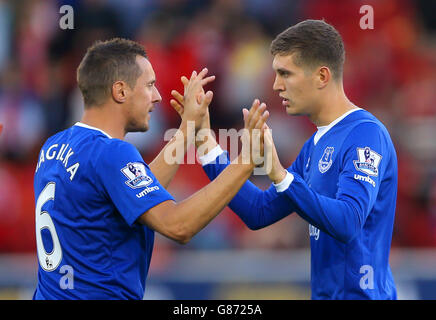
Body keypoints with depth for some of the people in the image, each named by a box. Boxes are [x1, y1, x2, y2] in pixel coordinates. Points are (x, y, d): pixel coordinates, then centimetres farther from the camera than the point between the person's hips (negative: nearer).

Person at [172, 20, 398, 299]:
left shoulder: (365, 134, -15)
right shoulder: (318, 143, 15)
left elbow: (347, 224, -27)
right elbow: (259, 213, 14)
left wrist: (280, 175, -35)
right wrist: (205, 141, 13)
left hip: (358, 293, -9)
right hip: (326, 293, 9)